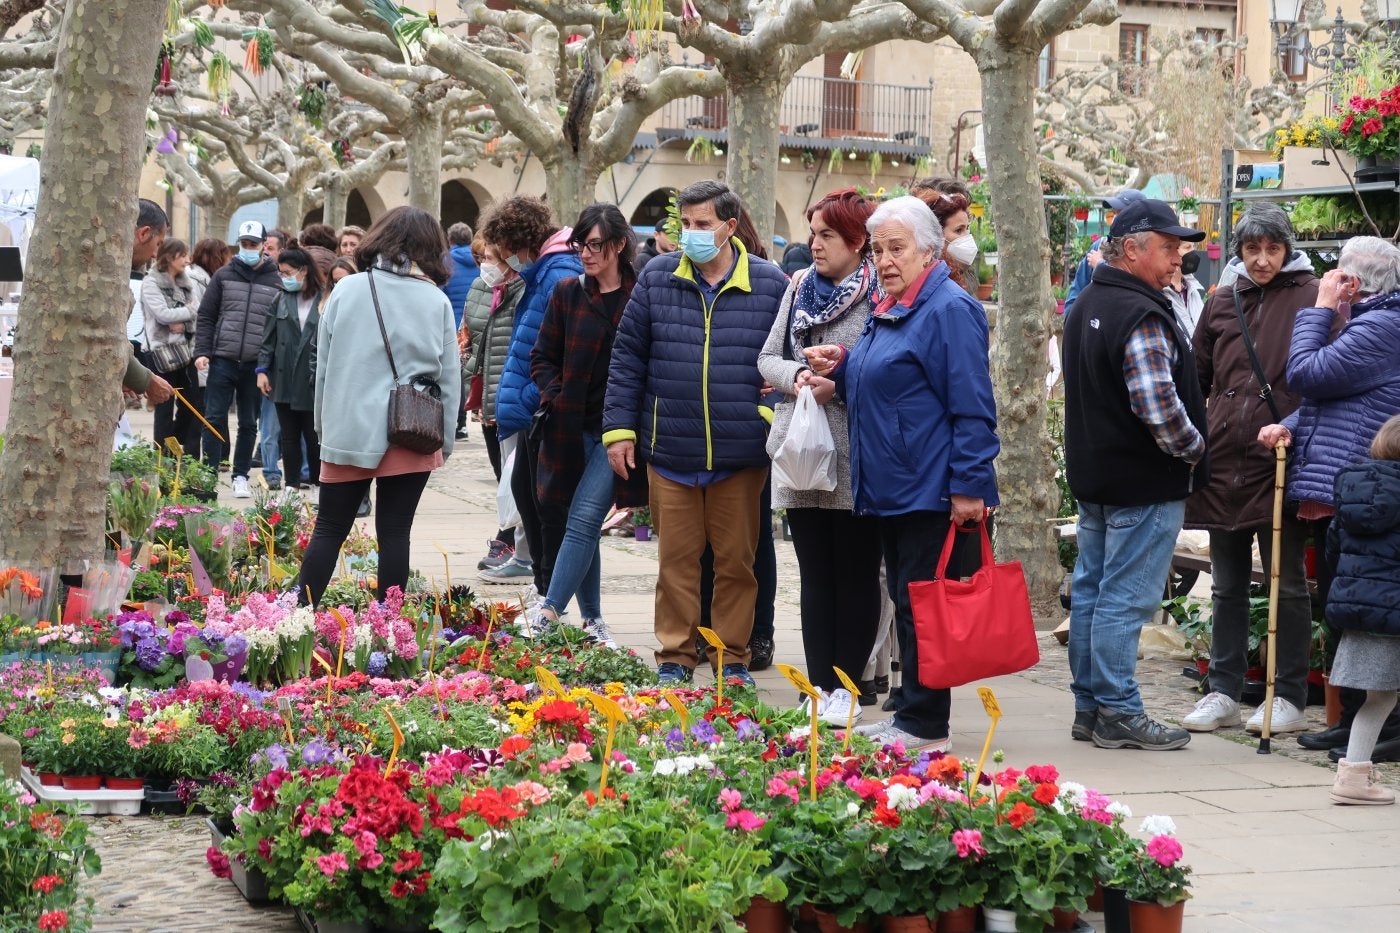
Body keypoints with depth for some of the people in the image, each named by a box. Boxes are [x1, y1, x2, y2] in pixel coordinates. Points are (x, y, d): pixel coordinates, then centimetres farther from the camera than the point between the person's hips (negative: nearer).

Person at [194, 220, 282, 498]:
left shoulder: (276, 282, 4)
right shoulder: (224, 276, 6)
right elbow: (206, 316, 7)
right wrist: (202, 351, -5)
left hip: (256, 364, 0)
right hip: (223, 360, 0)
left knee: (249, 423, 7)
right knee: (215, 418, -1)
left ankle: (241, 477, 17)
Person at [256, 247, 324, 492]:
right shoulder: (282, 299, 7)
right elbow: (269, 336, 10)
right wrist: (262, 368, 3)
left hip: (313, 383, -4)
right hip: (284, 380, 4)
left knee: (314, 438, 4)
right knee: (289, 438, 9)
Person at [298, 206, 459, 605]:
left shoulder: (347, 290, -1)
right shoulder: (437, 301, 1)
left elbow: (323, 364, 3)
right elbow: (450, 378, 3)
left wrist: (322, 423, 13)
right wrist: (445, 440, 11)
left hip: (349, 429, 0)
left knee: (330, 528, 7)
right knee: (395, 533, 4)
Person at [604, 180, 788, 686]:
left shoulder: (770, 283, 0)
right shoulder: (657, 278, 4)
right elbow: (628, 356, 6)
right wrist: (619, 427, 2)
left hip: (741, 454, -1)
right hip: (670, 450, 1)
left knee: (736, 561, 8)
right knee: (677, 559, 6)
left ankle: (733, 659, 19)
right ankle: (675, 658, 16)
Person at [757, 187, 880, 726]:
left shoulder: (880, 294, -9)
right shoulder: (800, 286, 12)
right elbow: (768, 358, 13)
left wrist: (841, 385, -21)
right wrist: (796, 375, -6)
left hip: (857, 457, -6)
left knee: (857, 576, 4)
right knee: (815, 575, 10)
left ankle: (846, 689, 10)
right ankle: (819, 687, 15)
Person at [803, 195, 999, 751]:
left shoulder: (949, 310, -12)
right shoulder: (888, 312, 17)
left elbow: (972, 408, -17)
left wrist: (968, 486, -20)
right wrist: (841, 367, 10)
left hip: (932, 491, -10)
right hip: (891, 490, 10)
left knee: (922, 604, -6)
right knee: (906, 604, 13)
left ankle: (924, 724, 0)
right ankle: (911, 714, 19)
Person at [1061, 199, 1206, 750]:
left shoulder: (1088, 306, 13)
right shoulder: (1140, 317, -20)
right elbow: (1158, 405, -27)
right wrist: (1193, 447, -10)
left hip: (1093, 477, 10)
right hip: (1143, 483, -10)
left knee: (1091, 590, 12)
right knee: (1126, 599, -5)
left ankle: (1089, 706, 19)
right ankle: (1118, 714, -1)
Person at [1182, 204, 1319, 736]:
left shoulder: (1309, 298, -2)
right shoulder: (1223, 303, 13)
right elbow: (1197, 377, 18)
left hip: (1280, 462, -5)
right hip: (1223, 461, 5)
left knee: (1287, 585, 4)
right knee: (1227, 586, 12)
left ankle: (1290, 698, 11)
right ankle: (1223, 694, 19)